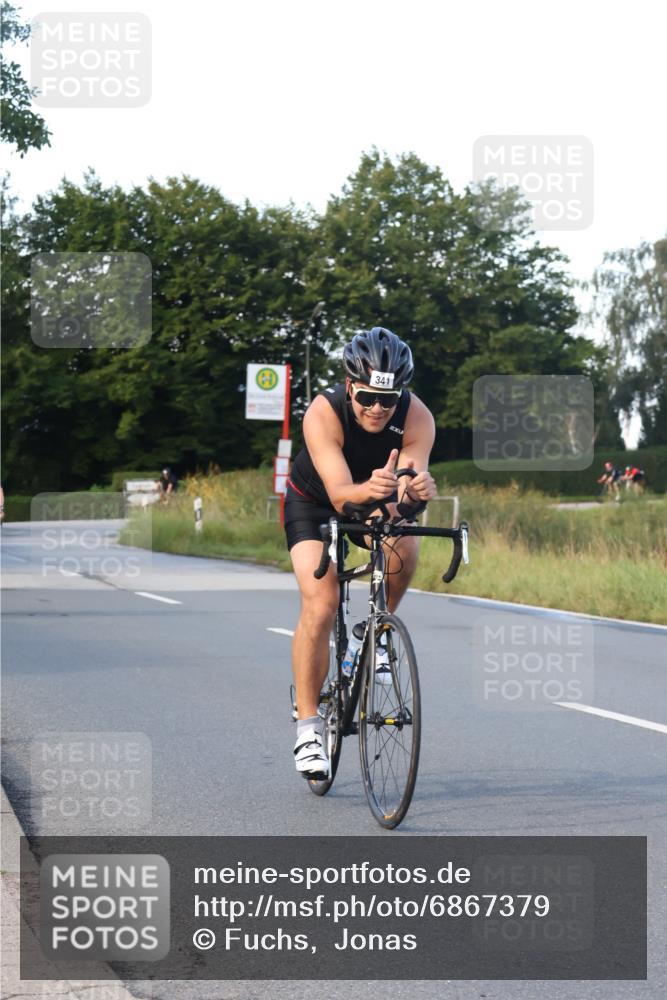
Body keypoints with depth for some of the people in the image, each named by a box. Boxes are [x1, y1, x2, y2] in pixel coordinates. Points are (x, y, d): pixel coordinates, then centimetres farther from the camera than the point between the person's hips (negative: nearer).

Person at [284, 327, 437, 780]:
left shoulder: (417, 418, -29)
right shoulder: (324, 413, -34)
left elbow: (410, 487, -39)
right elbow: (340, 494, -43)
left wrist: (417, 491, -63)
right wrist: (369, 489, -65)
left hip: (379, 504, 2)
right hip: (315, 503, -2)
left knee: (405, 549, -30)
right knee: (321, 604, -20)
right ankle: (308, 725, -11)